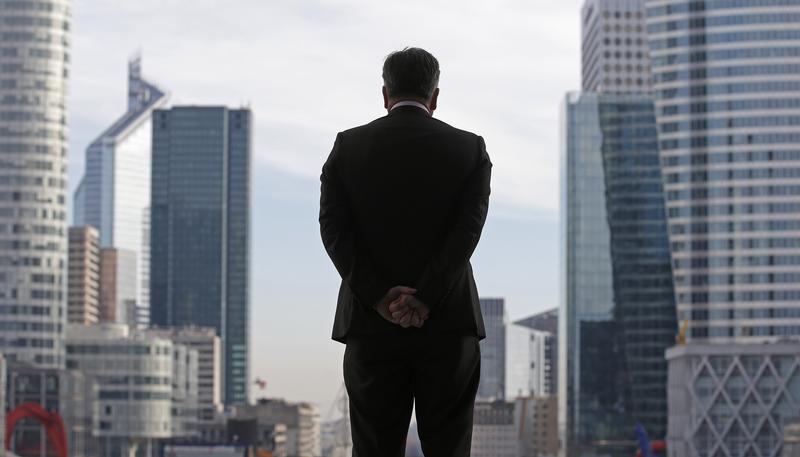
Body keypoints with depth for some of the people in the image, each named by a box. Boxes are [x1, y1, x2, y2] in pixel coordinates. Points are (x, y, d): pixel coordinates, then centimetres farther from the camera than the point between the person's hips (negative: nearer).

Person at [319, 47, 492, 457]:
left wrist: (379, 297, -12)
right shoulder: (470, 149, 2)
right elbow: (469, 228, -10)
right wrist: (425, 300, -15)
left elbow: (334, 229, -6)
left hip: (371, 326, 1)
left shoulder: (348, 146, 4)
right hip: (447, 326, 0)